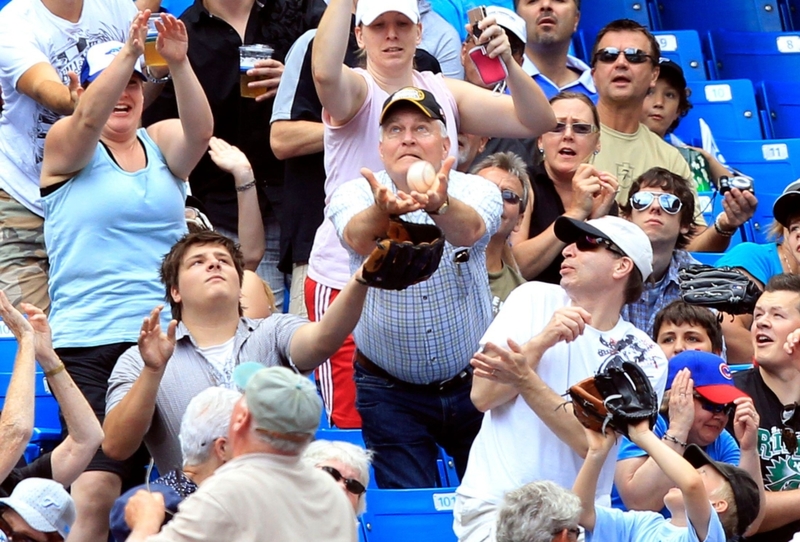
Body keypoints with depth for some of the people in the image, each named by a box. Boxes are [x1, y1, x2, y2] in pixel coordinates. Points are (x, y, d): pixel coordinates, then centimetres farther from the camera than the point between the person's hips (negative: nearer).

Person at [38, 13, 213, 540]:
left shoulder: (162, 144, 13)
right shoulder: (67, 147, 6)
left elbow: (199, 129, -8)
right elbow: (89, 118, -16)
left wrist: (179, 63, -25)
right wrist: (129, 50, -30)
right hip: (90, 343, -4)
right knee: (96, 488, -17)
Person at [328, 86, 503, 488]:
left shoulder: (475, 191, -6)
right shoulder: (353, 195, -6)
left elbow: (470, 229, -30)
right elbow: (358, 238, -29)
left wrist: (439, 204, -54)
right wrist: (383, 209, -54)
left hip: (471, 384, 1)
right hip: (390, 392, -1)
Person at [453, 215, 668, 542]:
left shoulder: (644, 358, 0)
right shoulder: (534, 300, 2)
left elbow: (592, 443, -13)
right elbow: (483, 397, -5)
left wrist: (525, 380, -22)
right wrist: (542, 341, -17)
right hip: (494, 502, -1)